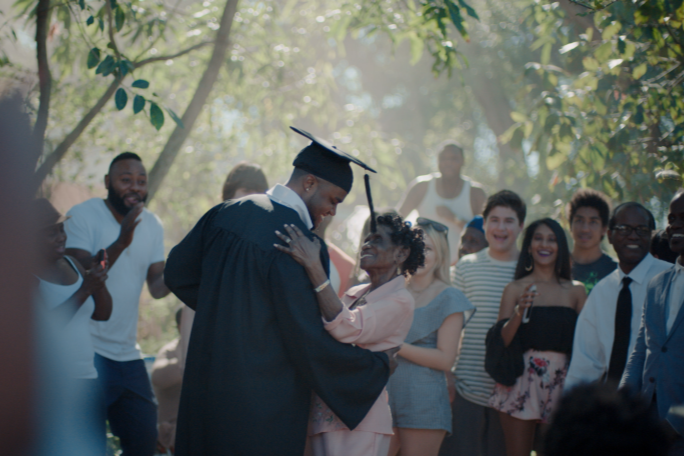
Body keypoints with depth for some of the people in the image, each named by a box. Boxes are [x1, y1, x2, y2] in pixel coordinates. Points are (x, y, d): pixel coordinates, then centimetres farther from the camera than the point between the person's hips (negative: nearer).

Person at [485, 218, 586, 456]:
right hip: (521, 382, -1)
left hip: (561, 382, 1)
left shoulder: (576, 290, 9)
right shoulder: (515, 289, 6)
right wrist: (519, 312, -17)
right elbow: (501, 340, -2)